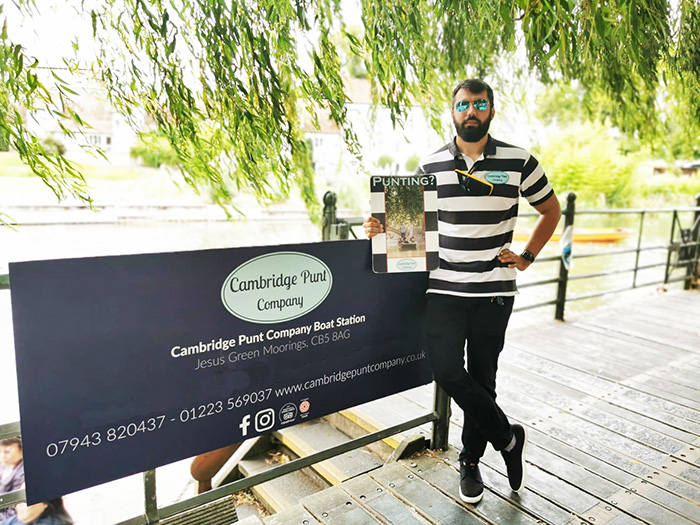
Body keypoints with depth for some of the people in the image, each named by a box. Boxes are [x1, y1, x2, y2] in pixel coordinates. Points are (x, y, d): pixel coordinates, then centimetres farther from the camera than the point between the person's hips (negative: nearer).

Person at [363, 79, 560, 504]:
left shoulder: (519, 162, 2)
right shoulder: (430, 166, 6)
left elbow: (551, 210, 15)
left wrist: (528, 257, 4)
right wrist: (381, 227, -8)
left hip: (494, 292, -1)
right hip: (444, 289, 1)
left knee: (481, 377, 9)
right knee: (446, 369, -10)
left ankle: (471, 461, 32)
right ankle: (508, 438, 17)